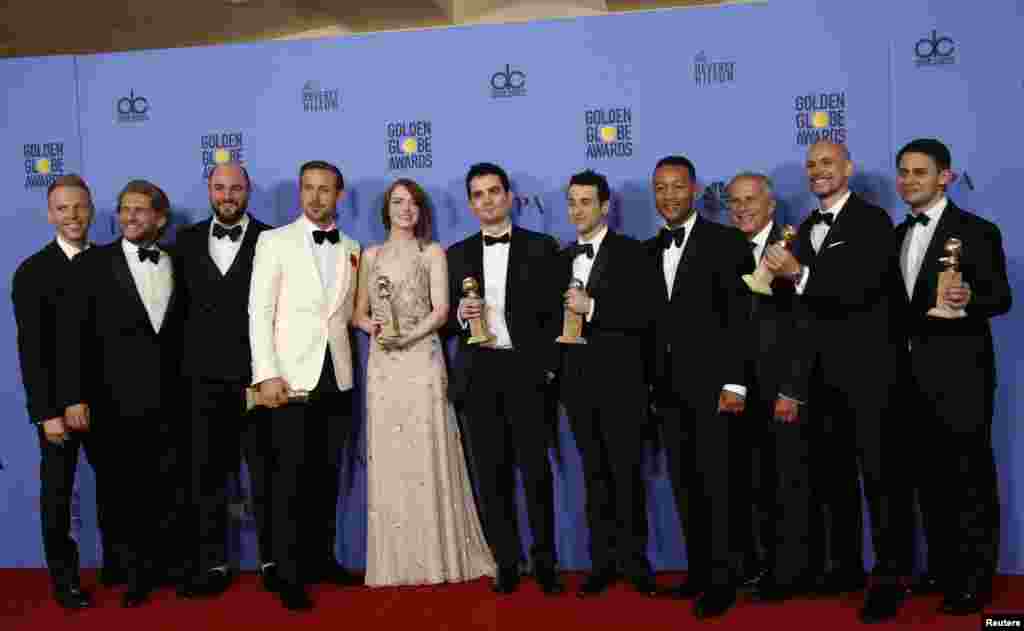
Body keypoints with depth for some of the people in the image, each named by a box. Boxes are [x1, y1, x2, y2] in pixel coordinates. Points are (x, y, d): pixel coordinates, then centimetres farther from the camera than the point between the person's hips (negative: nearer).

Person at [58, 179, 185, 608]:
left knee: (169, 493, 6)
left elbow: (184, 333, 5)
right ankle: (135, 574, 27)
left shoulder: (178, 265, 7)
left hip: (170, 403, 1)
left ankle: (164, 566, 25)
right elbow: (71, 334, -4)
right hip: (116, 402, -1)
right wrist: (74, 397, -10)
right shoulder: (92, 263, 0)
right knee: (123, 494, 10)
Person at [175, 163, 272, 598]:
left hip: (256, 374, -3)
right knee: (205, 474, 9)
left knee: (265, 472, 7)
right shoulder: (187, 240, 10)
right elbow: (180, 305, 10)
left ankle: (273, 560, 19)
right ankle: (212, 564, 20)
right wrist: (181, 362, 4)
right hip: (203, 376, 3)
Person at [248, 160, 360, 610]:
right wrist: (266, 374, -14)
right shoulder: (274, 240, 0)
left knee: (326, 474, 10)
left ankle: (321, 556, 23)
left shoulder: (351, 249, 13)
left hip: (336, 378, 4)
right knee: (288, 477, 0)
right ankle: (288, 573, 10)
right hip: (290, 376, -4)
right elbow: (259, 311, -6)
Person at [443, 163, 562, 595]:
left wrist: (549, 366, -7)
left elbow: (555, 312, 1)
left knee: (536, 470, 0)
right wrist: (461, 315, -11)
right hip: (479, 375, 2)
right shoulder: (458, 254, 12)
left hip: (526, 371, -2)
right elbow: (447, 320, 11)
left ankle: (544, 560, 15)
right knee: (492, 474, 6)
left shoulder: (541, 247, 4)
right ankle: (507, 562, 17)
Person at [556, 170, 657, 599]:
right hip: (577, 381, 5)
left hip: (619, 382, -5)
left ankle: (634, 560, 15)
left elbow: (644, 314, -14)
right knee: (594, 475, 10)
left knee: (626, 473, 2)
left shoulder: (630, 252, -4)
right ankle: (603, 560, 18)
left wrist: (592, 307, -20)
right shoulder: (564, 258, 14)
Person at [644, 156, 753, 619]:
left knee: (716, 484, -1)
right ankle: (698, 569, 21)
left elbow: (740, 316, -9)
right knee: (684, 485, 10)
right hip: (668, 388, 6)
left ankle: (721, 579, 10)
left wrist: (735, 383, -15)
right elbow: (651, 321, 13)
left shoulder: (725, 241, -4)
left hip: (711, 384, -5)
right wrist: (650, 382, 8)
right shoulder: (648, 251, 13)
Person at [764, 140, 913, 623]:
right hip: (824, 372, 7)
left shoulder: (872, 220, -8)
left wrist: (799, 274, -28)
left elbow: (859, 289, -20)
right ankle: (845, 565, 27)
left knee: (881, 474, -1)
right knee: (832, 473, 14)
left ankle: (890, 577, 10)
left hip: (868, 369, -7)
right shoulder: (806, 228, 14)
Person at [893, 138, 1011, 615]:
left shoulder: (977, 231, -7)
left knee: (969, 479, 0)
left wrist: (968, 299, -31)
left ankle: (975, 580, 12)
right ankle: (942, 567, 27)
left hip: (959, 377, -7)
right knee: (929, 477, 14)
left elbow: (1001, 297, -11)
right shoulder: (898, 235, 13)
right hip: (914, 377, 7)